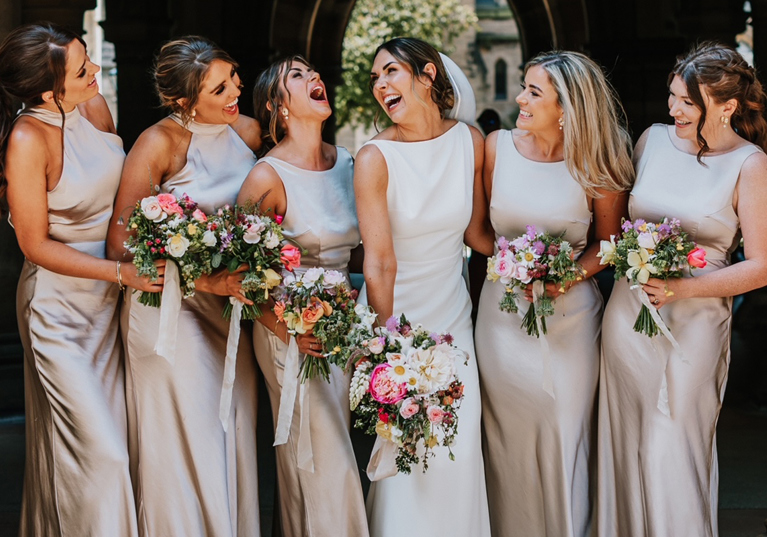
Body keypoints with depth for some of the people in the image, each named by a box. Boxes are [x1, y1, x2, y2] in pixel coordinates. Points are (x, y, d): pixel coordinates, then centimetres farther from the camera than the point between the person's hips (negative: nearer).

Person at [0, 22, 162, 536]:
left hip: (111, 299, 6)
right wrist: (122, 272, -22)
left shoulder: (95, 105, -3)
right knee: (96, 450, -3)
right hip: (61, 305, -6)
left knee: (117, 433, 11)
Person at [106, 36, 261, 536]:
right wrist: (204, 281, -26)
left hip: (229, 302, 6)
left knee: (234, 436, 10)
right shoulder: (161, 142, -16)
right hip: (169, 303, -5)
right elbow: (121, 243, -19)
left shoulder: (248, 131, 1)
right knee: (187, 445, 1)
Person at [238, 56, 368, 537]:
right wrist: (287, 330, -16)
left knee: (340, 456, 14)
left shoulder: (348, 164, 4)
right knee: (320, 465, -1)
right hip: (292, 329, -6)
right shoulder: (269, 177, -14)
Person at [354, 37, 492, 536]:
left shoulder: (470, 141, -2)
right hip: (395, 315, -3)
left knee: (461, 449, 3)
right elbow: (380, 264, -15)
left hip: (452, 317, 4)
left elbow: (476, 231, 9)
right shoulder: (375, 157, -14)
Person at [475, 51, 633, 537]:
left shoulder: (596, 168, -8)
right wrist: (510, 264, -2)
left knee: (565, 437, 7)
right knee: (510, 437, 11)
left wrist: (570, 274, -13)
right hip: (503, 313, 2)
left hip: (571, 315, -1)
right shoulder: (498, 147, -4)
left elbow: (607, 241, 2)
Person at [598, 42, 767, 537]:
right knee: (625, 445, 10)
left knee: (673, 454, 1)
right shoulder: (652, 140, 6)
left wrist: (683, 288, -18)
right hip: (627, 314, 4)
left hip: (694, 324, -4)